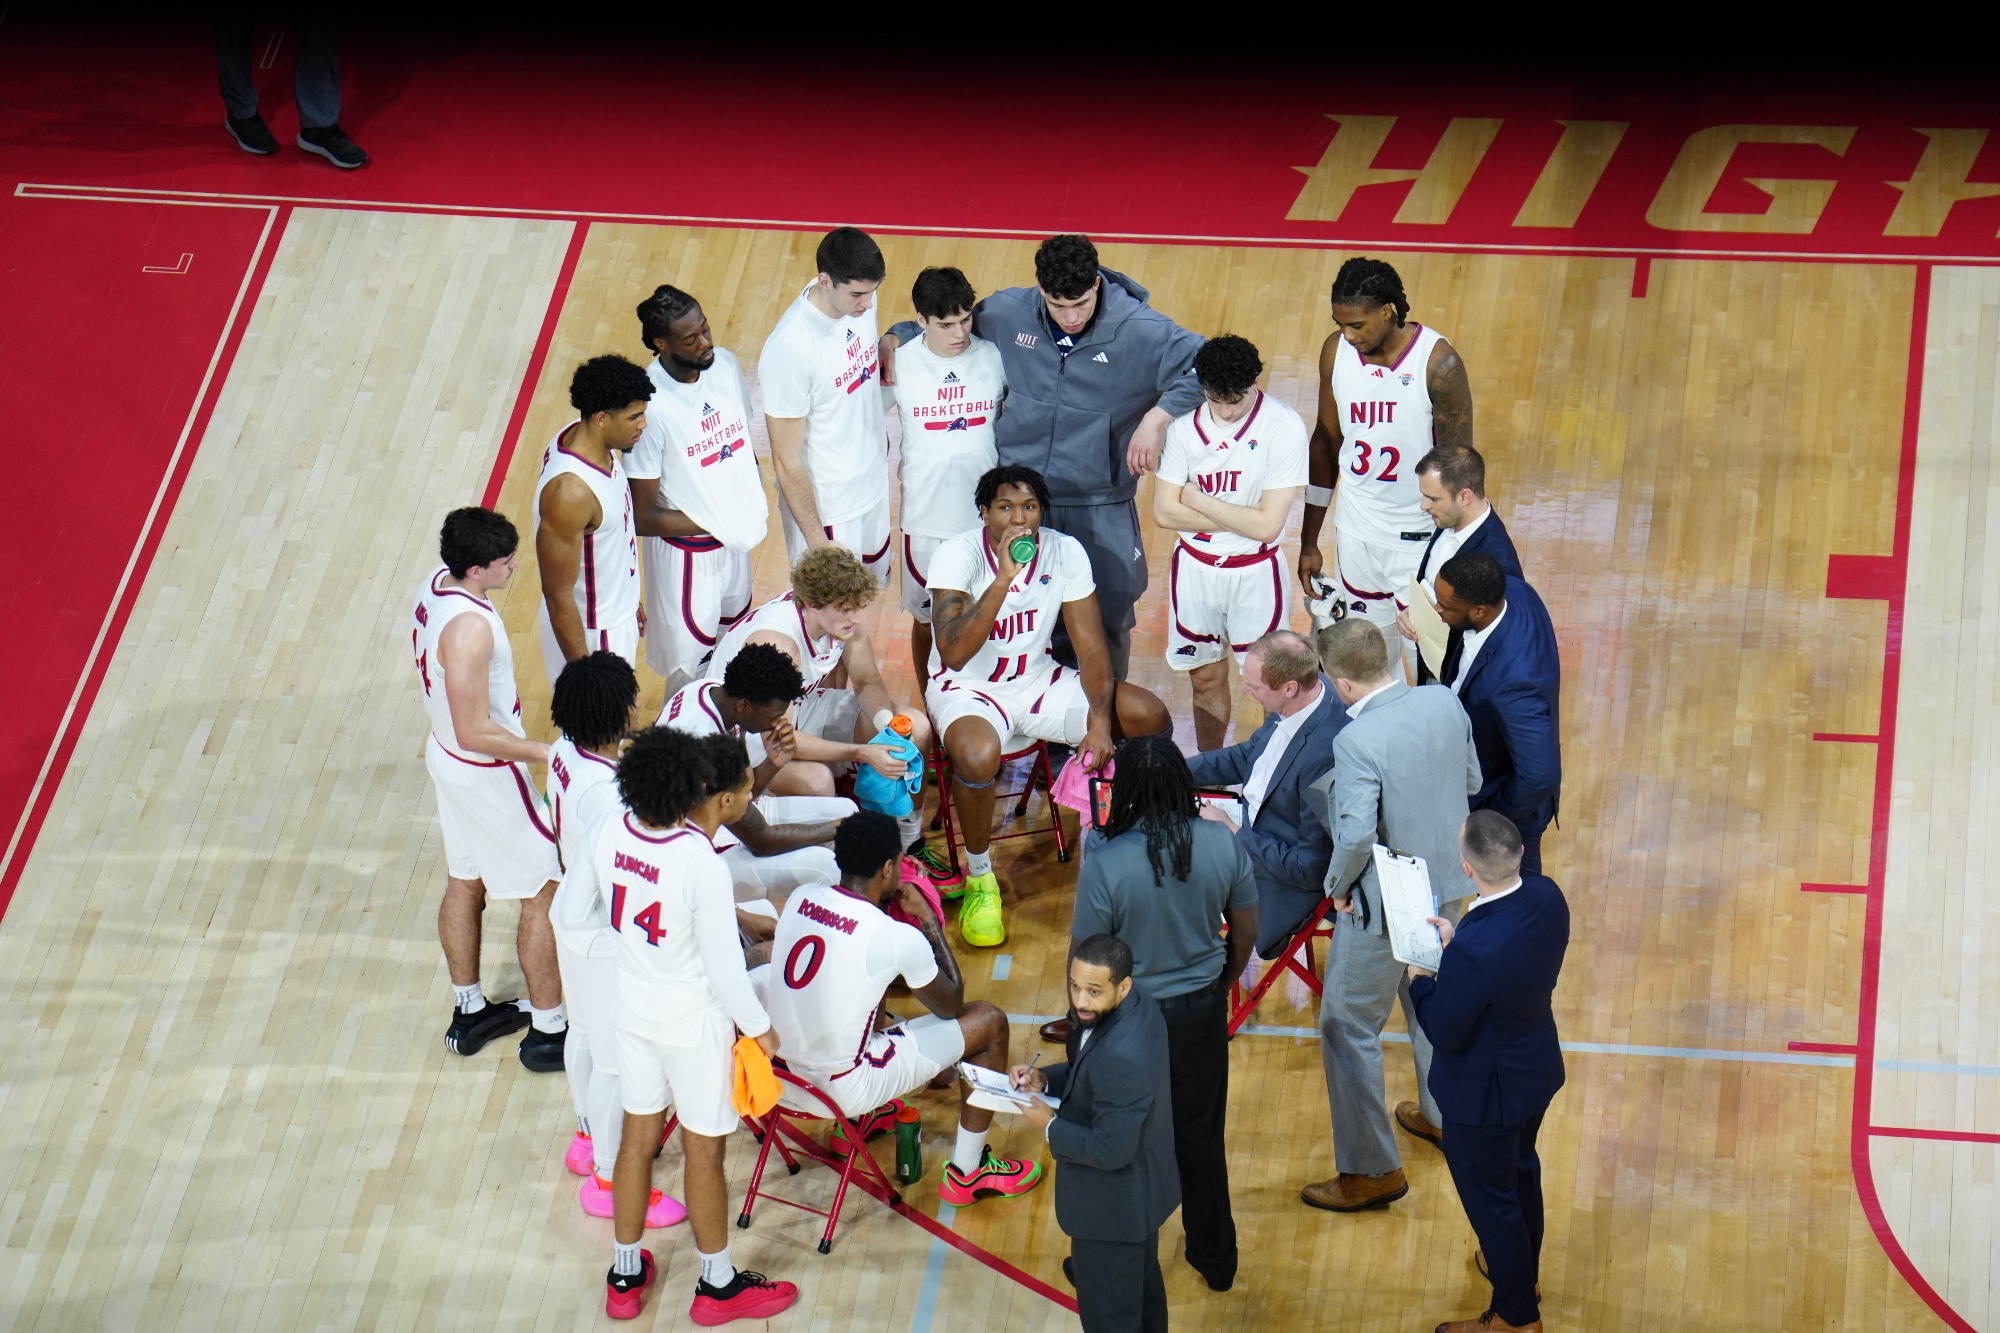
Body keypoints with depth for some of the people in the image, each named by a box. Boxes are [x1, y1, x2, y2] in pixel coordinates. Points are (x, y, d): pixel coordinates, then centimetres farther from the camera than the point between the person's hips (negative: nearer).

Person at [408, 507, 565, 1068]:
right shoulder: (469, 627, -34)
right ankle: (548, 1031, 16)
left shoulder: (436, 585, -5)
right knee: (548, 892, 5)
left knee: (464, 883, 23)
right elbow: (475, 733, -30)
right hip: (486, 775, -9)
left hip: (446, 755, 9)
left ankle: (469, 1012, 39)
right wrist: (548, 754, -23)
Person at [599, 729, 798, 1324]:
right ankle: (718, 1285, 31)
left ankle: (625, 1275, 36)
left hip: (632, 1007, 6)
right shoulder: (703, 865, -30)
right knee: (703, 1152, 13)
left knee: (637, 1139, 21)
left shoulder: (616, 833, -11)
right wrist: (759, 1027, -6)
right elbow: (724, 964, -23)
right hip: (692, 1023, -6)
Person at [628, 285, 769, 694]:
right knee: (692, 668, 7)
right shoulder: (650, 407, -30)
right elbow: (643, 517, -24)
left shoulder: (725, 364, -10)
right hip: (685, 552, -7)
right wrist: (714, 525, -22)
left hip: (736, 538, 7)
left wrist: (755, 500, -6)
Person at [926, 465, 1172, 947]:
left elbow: (1091, 646, -5)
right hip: (967, 689, -5)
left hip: (1038, 681, 5)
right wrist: (1003, 579, -40)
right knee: (979, 755, -39)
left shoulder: (1065, 552, -8)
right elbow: (953, 654, -33)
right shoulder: (958, 557, -21)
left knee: (1151, 718, -13)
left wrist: (1100, 723, -19)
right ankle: (979, 876, -12)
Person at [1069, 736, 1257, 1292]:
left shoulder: (1105, 864, -27)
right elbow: (1246, 931, -1)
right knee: (1201, 1133, 22)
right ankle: (1215, 1257, 37)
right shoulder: (1223, 844, -16)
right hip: (1202, 1008, 4)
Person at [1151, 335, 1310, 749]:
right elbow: (1163, 512, -7)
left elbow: (1266, 526, -21)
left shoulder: (1284, 427, -17)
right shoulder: (1186, 424, -5)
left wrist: (1198, 500, -11)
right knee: (1206, 680, 15)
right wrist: (1238, 520, -13)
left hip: (1255, 572, -4)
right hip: (1195, 567, 4)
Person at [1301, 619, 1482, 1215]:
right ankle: (1444, 1114, 49)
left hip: (1383, 905, -7)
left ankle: (1372, 1170, 14)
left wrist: (1337, 885, -15)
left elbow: (1357, 835, -32)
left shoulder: (1357, 742, -29)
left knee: (1349, 1030, 8)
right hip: (1447, 885, 7)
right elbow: (1472, 779, 5)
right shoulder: (1443, 702, -9)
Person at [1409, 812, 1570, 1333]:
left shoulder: (1473, 952, -41)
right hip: (1538, 1070, 7)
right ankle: (1523, 1267, 57)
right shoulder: (1547, 897, -19)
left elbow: (1444, 1032, -25)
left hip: (1485, 1094, -7)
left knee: (1491, 1200, 17)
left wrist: (1419, 979, -8)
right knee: (1521, 1169, 32)